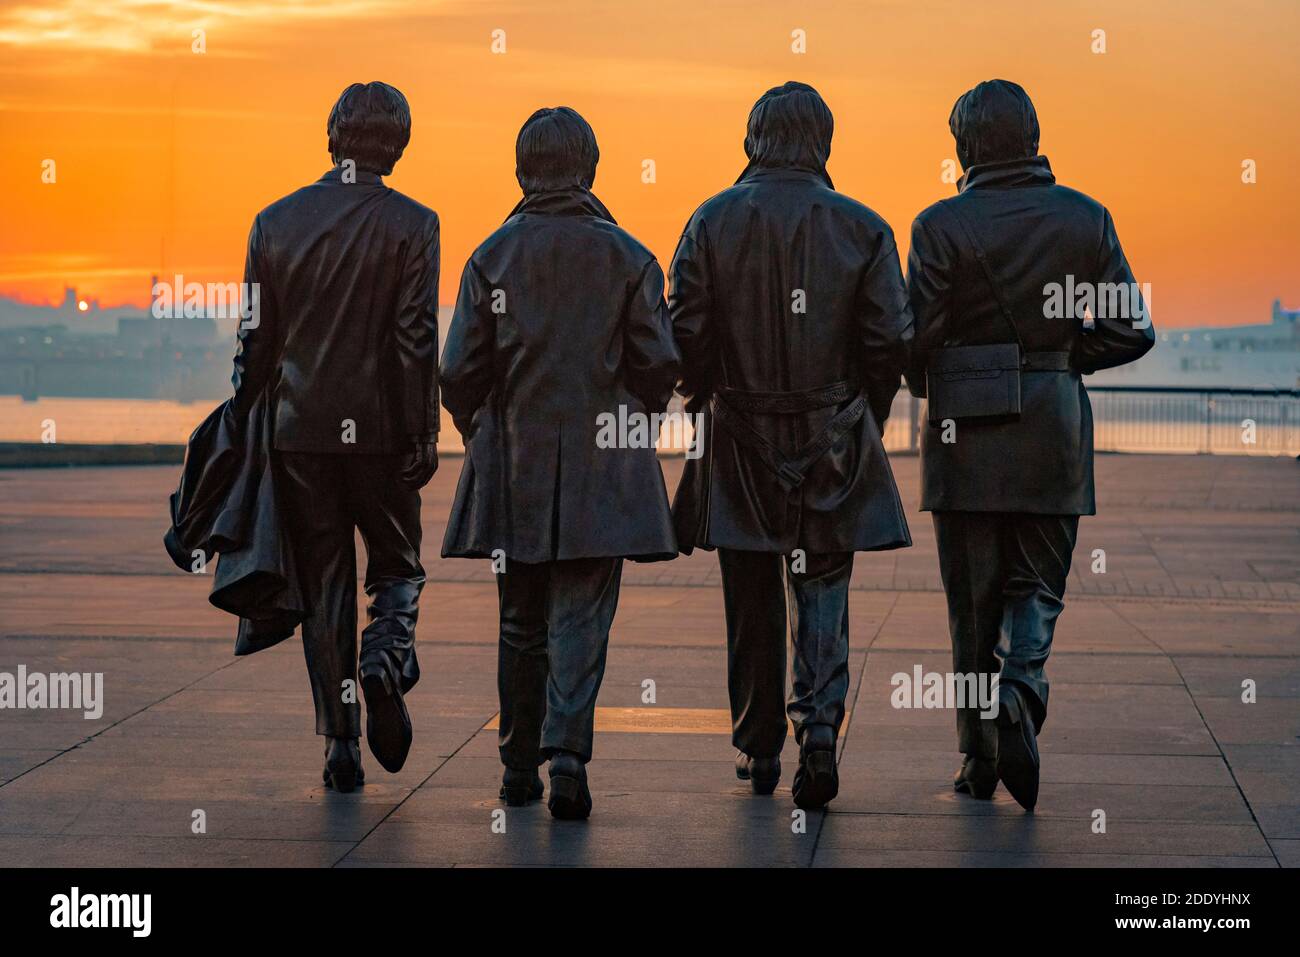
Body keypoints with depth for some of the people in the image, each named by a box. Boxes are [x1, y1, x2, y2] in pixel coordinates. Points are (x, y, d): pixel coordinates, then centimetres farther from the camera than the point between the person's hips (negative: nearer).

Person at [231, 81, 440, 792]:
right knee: (396, 564, 14)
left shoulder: (275, 220, 4)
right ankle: (386, 655, -15)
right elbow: (418, 340, -9)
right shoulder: (411, 224, -5)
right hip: (381, 431, -2)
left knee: (323, 581, 8)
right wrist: (423, 434, -5)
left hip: (299, 430, 2)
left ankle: (339, 739, 5)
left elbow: (255, 338, 5)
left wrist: (246, 424, 12)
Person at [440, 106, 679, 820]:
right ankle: (567, 751, -18)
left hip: (513, 464, 1)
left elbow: (460, 372, -2)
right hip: (601, 466, -1)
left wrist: (480, 433, 16)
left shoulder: (492, 256, -2)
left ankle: (520, 768, 19)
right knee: (580, 617, 0)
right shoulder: (628, 257, -3)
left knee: (522, 622, 12)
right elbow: (659, 366, -2)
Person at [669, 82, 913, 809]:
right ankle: (820, 723, -13)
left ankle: (759, 750, 18)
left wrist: (707, 405, 11)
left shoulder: (712, 222, -4)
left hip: (741, 445, 0)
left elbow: (687, 334, -5)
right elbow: (891, 341, -4)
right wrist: (867, 422, 10)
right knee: (823, 593, 6)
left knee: (752, 605, 10)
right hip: (832, 443, 0)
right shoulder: (863, 228, -4)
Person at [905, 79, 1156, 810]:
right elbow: (1132, 331, -1)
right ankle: (1020, 689, -16)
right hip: (1055, 429, 2)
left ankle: (979, 756, 11)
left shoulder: (942, 224, -9)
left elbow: (918, 337, -11)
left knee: (974, 598, 8)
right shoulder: (1086, 219, 0)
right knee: (1038, 583, 12)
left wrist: (927, 383, 11)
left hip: (967, 434, -1)